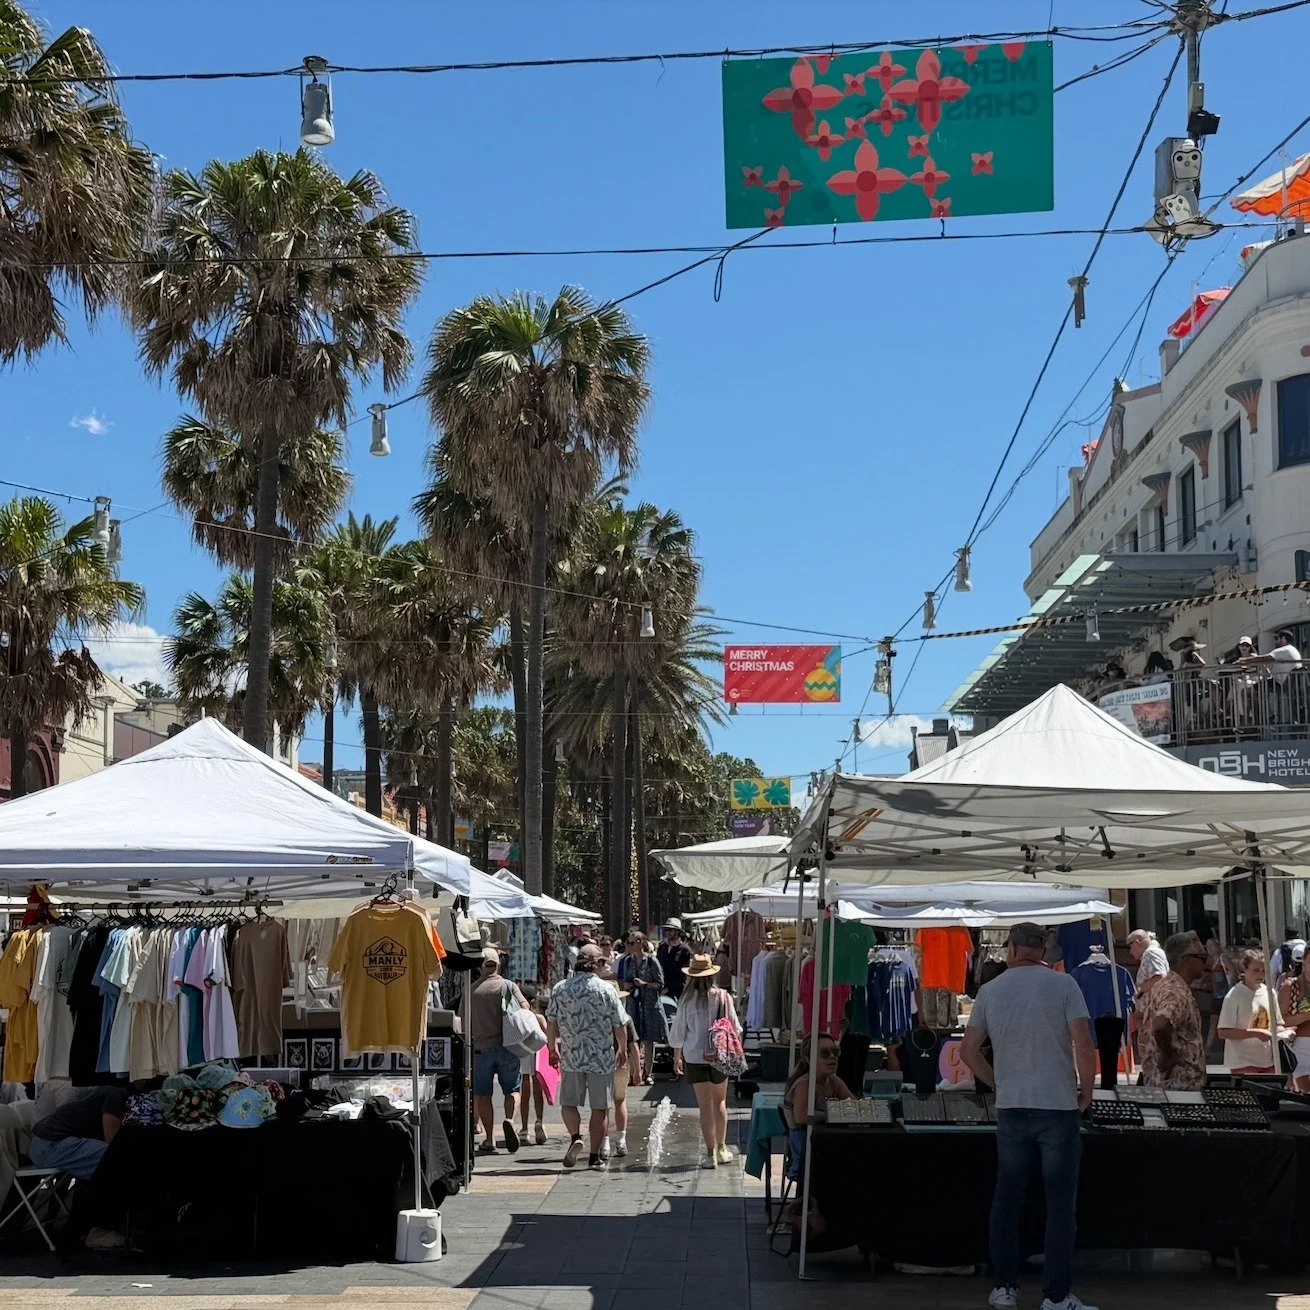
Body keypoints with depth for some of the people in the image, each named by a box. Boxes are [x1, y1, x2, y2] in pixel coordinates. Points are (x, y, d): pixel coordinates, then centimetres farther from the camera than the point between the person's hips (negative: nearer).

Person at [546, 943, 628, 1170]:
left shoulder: (560, 989, -2)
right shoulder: (607, 990, -7)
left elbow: (551, 1023, 3)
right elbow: (619, 1025, -2)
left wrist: (552, 1049, 17)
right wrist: (623, 1050, 14)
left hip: (571, 1057, 1)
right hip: (602, 1058, -1)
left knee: (569, 1102, 15)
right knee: (600, 1108, 8)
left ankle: (575, 1137, -8)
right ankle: (594, 1155, 10)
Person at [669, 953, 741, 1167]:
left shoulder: (687, 999, -10)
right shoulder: (723, 997, -8)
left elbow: (678, 1031, -3)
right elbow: (734, 1028, 0)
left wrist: (677, 1057, 11)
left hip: (695, 1056, -1)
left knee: (705, 1105, 4)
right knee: (720, 1102, 19)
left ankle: (711, 1153, 4)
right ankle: (721, 1149, 25)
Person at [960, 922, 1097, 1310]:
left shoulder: (990, 991, 3)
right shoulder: (1063, 984, -7)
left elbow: (968, 1050, 6)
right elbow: (1083, 1044, -14)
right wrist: (1086, 1089, 0)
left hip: (1010, 1108, 3)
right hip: (1059, 1107, -3)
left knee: (1007, 1198, 12)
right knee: (1060, 1202, 1)